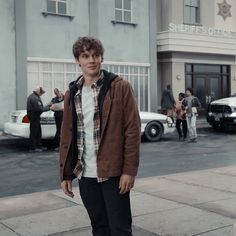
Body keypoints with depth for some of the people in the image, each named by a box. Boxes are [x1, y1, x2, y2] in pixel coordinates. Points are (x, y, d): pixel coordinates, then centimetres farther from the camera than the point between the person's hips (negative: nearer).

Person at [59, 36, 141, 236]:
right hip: (85, 175, 5)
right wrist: (65, 174, 8)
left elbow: (133, 130, -9)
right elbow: (67, 136, 11)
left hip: (113, 173, -4)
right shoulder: (72, 94, 9)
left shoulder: (120, 87, -5)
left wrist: (129, 170, -14)